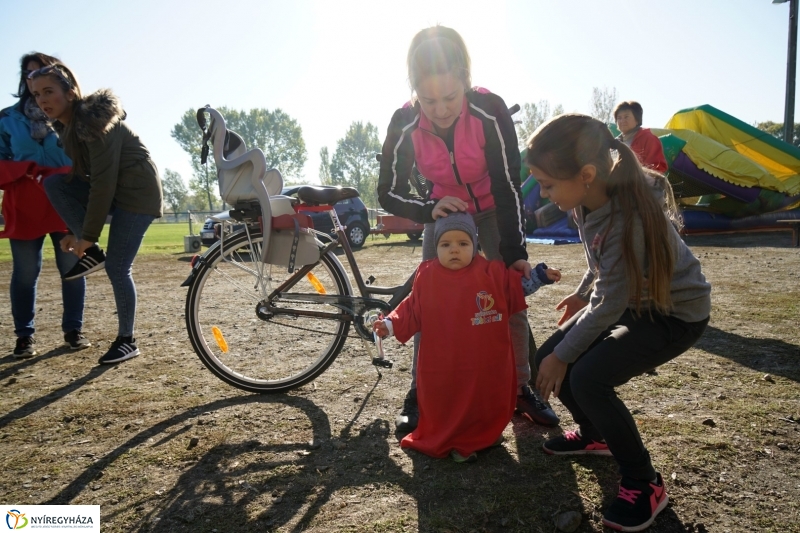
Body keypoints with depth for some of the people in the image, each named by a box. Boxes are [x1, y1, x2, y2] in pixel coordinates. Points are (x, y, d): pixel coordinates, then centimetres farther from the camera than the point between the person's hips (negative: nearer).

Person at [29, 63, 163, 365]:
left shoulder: (93, 120, -19)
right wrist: (75, 232, 10)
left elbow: (103, 181, -24)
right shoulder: (66, 126, 9)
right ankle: (93, 254, -4)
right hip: (112, 191, 8)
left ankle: (127, 340, 6)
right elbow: (81, 176, 12)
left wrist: (88, 234, -21)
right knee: (53, 183, -10)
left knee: (116, 268, -9)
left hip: (137, 192, -8)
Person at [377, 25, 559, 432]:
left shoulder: (490, 110, -30)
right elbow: (388, 192, -17)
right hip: (442, 213, 1)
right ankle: (419, 393, 8)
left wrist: (515, 252, -26)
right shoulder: (405, 123, -25)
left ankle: (520, 388, 15)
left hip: (494, 213, -1)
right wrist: (428, 211, -35)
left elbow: (508, 186, -25)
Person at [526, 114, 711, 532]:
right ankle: (594, 435, 28)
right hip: (626, 299, 8)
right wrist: (582, 293, 15)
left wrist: (563, 355, -18)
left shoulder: (627, 217, -36)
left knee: (588, 376, -25)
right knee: (547, 359, 2)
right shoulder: (589, 197, -13)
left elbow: (609, 306, -28)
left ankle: (645, 485, -1)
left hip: (676, 313, -8)